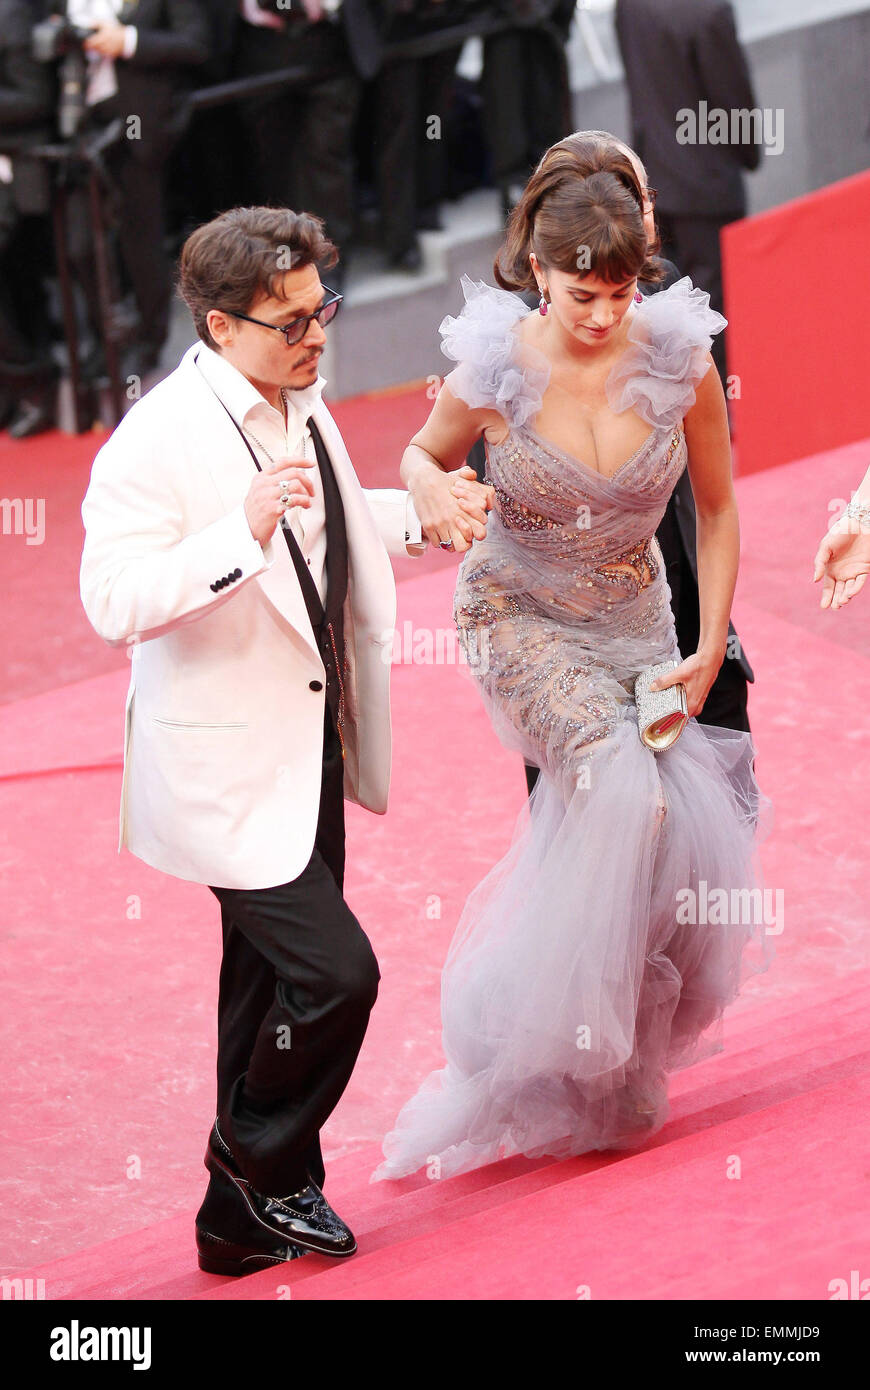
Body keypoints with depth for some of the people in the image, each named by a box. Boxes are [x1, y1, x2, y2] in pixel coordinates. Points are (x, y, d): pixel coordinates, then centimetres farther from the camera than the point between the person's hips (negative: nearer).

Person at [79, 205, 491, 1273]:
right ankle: (259, 1159, 10)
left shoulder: (301, 409, 7)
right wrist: (245, 530, -37)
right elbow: (113, 603, -29)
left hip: (312, 757, 9)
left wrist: (422, 516, 12)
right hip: (229, 773, -9)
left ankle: (249, 1220, 27)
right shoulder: (156, 442, -21)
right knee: (334, 971, -14)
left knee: (273, 984, 16)